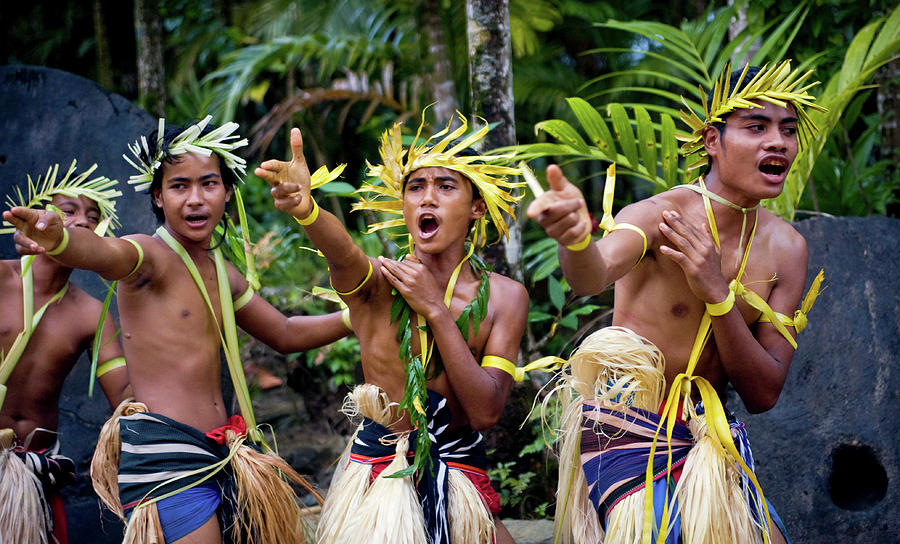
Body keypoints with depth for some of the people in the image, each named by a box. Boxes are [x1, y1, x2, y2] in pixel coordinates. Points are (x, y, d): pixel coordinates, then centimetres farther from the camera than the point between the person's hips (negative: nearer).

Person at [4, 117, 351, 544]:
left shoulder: (222, 273, 16)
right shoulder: (150, 256, -8)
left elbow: (286, 334, 30)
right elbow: (105, 254, -33)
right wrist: (59, 239, -55)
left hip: (221, 454, 8)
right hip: (164, 454, -8)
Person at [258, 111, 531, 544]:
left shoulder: (504, 297, -3)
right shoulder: (375, 281, -8)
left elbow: (486, 410, -14)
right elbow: (341, 252, -34)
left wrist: (434, 309, -18)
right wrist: (304, 208, -57)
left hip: (460, 475, 2)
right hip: (377, 472, -2)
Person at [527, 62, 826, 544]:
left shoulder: (786, 248, 0)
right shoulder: (662, 214, -16)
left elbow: (764, 394, -5)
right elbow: (594, 273, -39)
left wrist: (718, 294, -21)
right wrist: (575, 239, -64)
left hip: (707, 436, 6)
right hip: (626, 429, -5)